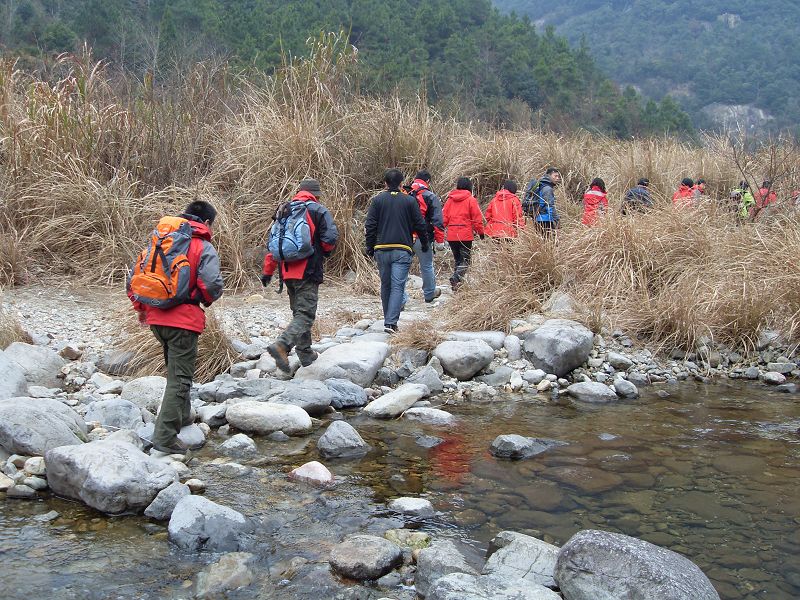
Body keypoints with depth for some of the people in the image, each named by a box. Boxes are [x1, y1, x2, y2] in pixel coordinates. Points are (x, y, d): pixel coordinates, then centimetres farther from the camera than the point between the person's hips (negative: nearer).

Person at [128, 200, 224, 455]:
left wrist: (140, 307, 23)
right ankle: (165, 436, -7)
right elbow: (212, 284, -18)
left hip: (156, 318, 7)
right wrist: (205, 300, 4)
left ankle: (182, 419, 37)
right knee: (179, 379, -2)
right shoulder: (203, 247, -5)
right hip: (184, 319, -7)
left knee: (177, 370, 25)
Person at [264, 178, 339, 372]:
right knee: (305, 314, -9)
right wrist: (325, 252, 12)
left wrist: (267, 271, 17)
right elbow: (331, 238, -12)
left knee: (299, 312, 18)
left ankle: (305, 353, 24)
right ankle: (282, 345, -29)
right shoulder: (319, 211, -3)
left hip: (287, 272, 7)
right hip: (308, 272, -6)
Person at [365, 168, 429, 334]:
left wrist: (370, 248, 10)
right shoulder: (410, 201, 2)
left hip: (381, 250, 2)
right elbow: (420, 225, 5)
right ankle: (391, 322, -18)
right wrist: (425, 244, 20)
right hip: (402, 251, -2)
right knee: (398, 286, -6)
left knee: (385, 286, 15)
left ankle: (388, 319, 23)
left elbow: (370, 226, 2)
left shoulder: (377, 200, 4)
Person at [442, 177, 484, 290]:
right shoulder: (470, 200, -4)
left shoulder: (450, 199, 8)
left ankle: (456, 282, 10)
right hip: (465, 234, -5)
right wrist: (481, 232, 6)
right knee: (465, 260, -2)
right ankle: (456, 277, -24)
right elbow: (477, 218, -4)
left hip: (451, 235, 5)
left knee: (458, 259, 16)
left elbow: (444, 217, 7)